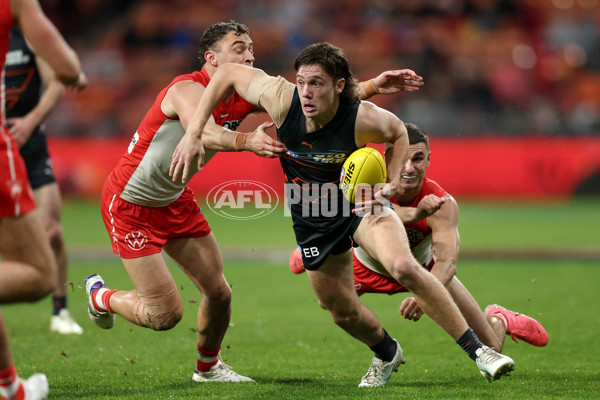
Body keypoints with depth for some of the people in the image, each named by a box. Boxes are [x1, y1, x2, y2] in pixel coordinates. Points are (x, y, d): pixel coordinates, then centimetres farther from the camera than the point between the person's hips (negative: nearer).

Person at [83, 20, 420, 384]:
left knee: (218, 292, 6)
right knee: (165, 315, -8)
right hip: (130, 203, -8)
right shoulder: (189, 89, -28)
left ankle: (208, 366, 33)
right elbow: (202, 131, -50)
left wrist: (372, 86, -21)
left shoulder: (245, 97, -6)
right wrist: (247, 141, -69)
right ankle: (100, 296, 22)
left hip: (174, 200, 8)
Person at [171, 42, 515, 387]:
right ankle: (387, 354, 45)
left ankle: (477, 349, -21)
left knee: (404, 267, -29)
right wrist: (194, 134, -15)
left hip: (359, 202, -3)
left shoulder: (364, 119, -29)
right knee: (342, 310, 11)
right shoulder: (282, 99, -26)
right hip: (312, 218, 3)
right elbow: (228, 73, -11)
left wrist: (392, 183, -19)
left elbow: (398, 132, -4)